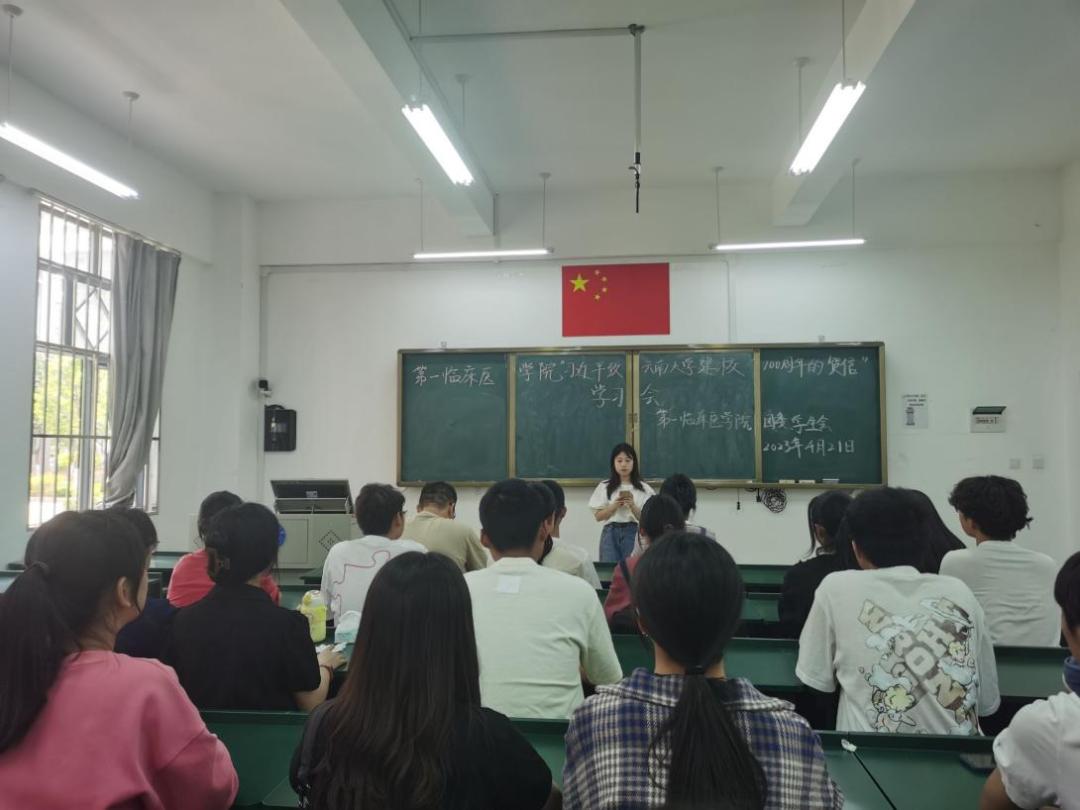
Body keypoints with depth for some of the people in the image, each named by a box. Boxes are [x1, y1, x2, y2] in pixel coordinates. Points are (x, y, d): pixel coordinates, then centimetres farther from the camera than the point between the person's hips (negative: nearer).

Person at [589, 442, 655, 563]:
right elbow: (598, 516, 2)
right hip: (610, 533, 1)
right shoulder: (604, 487, 5)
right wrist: (615, 505, -13)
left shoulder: (643, 489, 2)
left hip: (633, 533, 0)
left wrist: (633, 506, -17)